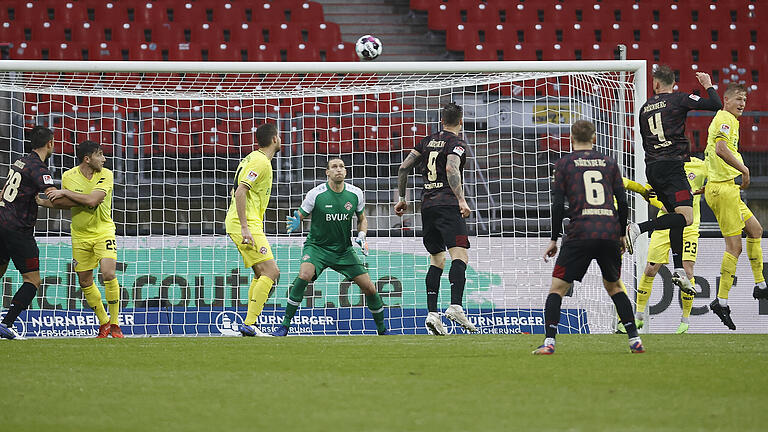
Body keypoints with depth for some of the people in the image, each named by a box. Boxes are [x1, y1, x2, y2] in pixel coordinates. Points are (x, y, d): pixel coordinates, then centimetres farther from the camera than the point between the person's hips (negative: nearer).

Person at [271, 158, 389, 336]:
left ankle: (382, 329, 21)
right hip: (317, 246, -3)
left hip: (344, 251, 3)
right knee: (304, 275, -32)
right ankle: (285, 325, -23)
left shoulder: (356, 194, -3)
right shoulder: (316, 194, -13)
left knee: (369, 288, -3)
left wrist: (361, 236, -5)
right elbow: (300, 216, -3)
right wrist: (295, 223, -27)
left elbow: (362, 219, 14)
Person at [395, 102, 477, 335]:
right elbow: (451, 169, -19)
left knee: (436, 260, 13)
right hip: (447, 204, -7)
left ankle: (432, 313, 3)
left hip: (427, 205, 7)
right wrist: (461, 200, -25)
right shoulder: (456, 143, -1)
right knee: (460, 256, -16)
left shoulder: (428, 141, 18)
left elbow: (404, 168, 18)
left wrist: (402, 198, 26)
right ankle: (455, 306, -35)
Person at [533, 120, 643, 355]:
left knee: (557, 287, 2)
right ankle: (634, 340, 13)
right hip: (610, 232, 3)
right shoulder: (608, 163, 15)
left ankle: (549, 342, -12)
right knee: (613, 286, 21)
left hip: (580, 233, -3)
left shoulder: (564, 164, 8)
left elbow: (558, 205, 2)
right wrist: (622, 234, 23)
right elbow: (622, 203, 12)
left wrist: (554, 240, 9)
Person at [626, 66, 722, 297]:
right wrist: (708, 85, 14)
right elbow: (716, 105, -6)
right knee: (685, 217, -14)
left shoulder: (645, 107, 16)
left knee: (676, 216, 16)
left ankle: (678, 270, 9)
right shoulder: (679, 99, -1)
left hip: (651, 167, 7)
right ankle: (638, 228, -28)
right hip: (672, 165, -7)